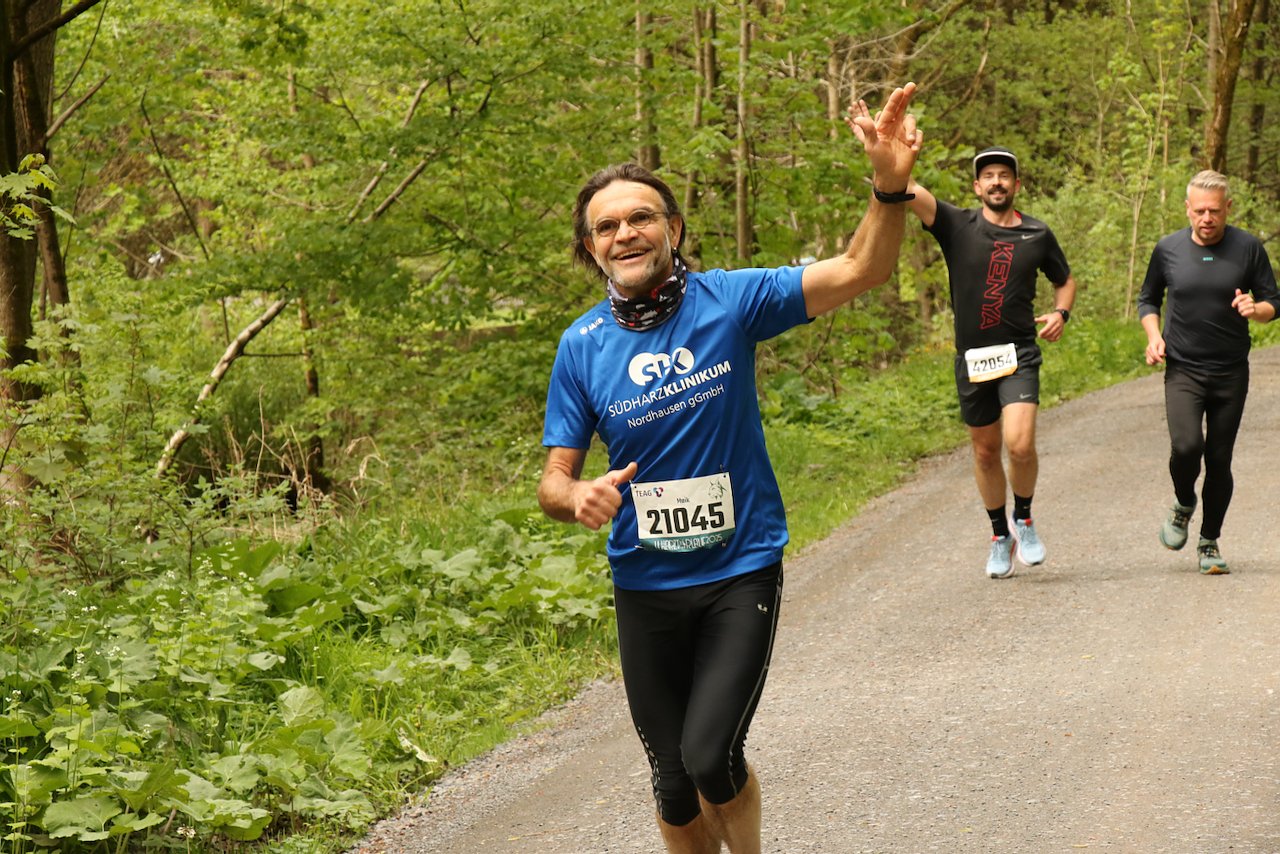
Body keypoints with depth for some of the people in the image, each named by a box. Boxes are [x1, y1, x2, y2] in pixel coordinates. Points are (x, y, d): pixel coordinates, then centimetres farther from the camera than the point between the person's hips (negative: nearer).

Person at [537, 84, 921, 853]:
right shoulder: (582, 347, -3)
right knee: (675, 788, 10)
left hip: (741, 570, -2)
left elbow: (862, 271, -15)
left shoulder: (729, 301, -8)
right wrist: (580, 497, -22)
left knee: (710, 756, -16)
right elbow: (554, 480, 3)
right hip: (645, 587, 3)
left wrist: (891, 185, -33)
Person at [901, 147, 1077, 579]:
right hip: (972, 357, 1)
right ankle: (1000, 536, 30)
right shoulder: (957, 226, -1)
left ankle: (1024, 519, 7)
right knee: (985, 450, 11)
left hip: (1019, 354, -1)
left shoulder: (1038, 235, 5)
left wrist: (1061, 313, 1)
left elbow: (1065, 280, 22)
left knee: (1020, 444, -19)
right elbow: (906, 191, -15)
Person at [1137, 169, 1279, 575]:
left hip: (1231, 373, 0)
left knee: (1219, 460, 3)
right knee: (1186, 446, -21)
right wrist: (1154, 336, -2)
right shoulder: (1168, 249, 1)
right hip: (1182, 370, 0)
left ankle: (1210, 542, 20)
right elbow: (1148, 299, 16)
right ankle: (1183, 503, 11)